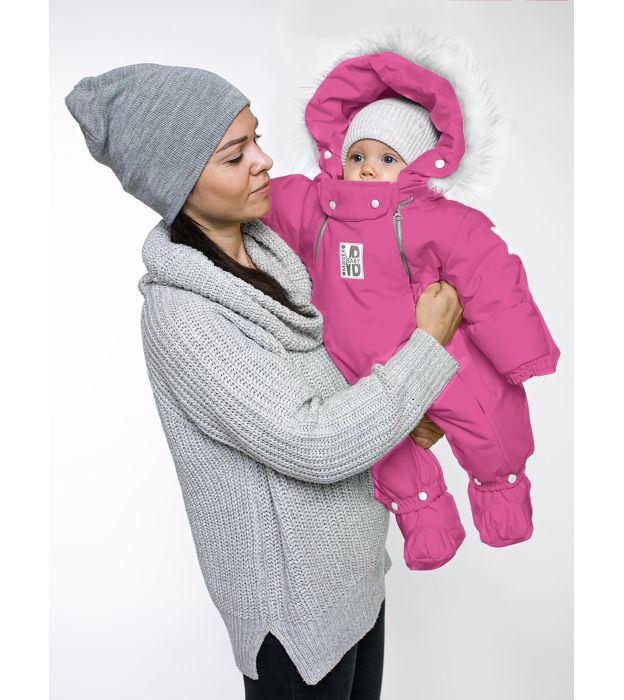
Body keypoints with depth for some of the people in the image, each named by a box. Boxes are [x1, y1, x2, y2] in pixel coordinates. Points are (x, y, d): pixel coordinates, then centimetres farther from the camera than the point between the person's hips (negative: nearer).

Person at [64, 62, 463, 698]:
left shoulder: (268, 247, -3)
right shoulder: (177, 313, -27)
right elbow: (315, 445, -29)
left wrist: (404, 409, -4)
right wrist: (429, 343, -20)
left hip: (352, 558, 7)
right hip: (294, 593, -7)